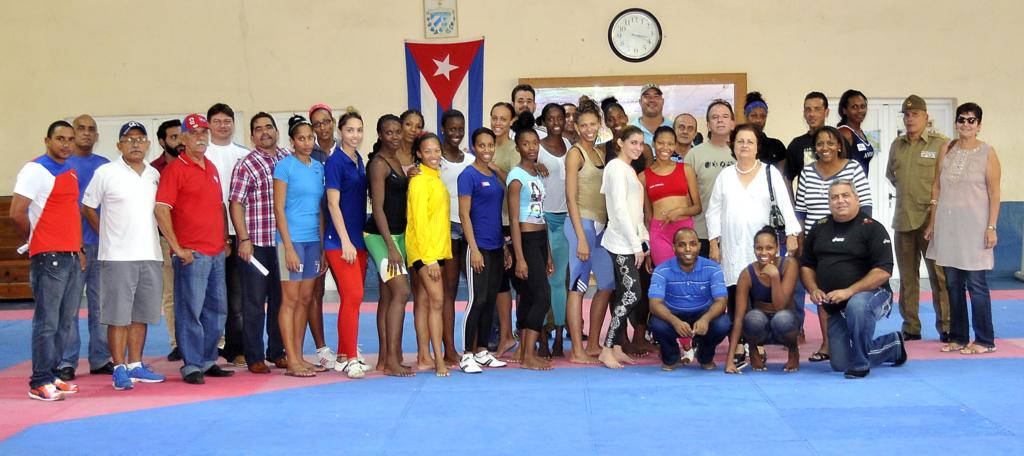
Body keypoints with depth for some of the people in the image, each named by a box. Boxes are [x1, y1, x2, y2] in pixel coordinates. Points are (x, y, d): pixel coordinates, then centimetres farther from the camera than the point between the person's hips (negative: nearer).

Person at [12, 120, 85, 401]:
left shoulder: (71, 172, 17)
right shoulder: (36, 170, -8)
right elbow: (17, 213, -13)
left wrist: (77, 247, 16)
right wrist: (35, 242, -1)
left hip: (72, 257, 8)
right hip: (48, 257, -8)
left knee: (67, 322, 12)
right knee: (47, 322, -5)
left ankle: (52, 375, 21)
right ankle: (40, 383, 0)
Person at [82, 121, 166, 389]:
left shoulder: (155, 175, 10)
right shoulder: (105, 173, -3)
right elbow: (87, 208, 4)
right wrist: (108, 236, 4)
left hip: (150, 255, 5)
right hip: (118, 256, -5)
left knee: (141, 315, 10)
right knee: (118, 315, -2)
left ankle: (135, 365, 19)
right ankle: (119, 369, 3)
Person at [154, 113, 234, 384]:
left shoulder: (212, 168, 16)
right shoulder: (175, 169, -7)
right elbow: (161, 208, -14)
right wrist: (177, 248, -15)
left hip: (217, 252, 8)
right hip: (192, 254, -8)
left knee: (217, 310, 12)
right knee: (190, 311, -4)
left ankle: (208, 361, 23)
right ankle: (192, 367, 3)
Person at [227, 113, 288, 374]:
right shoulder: (246, 165, -4)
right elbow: (236, 204, -7)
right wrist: (244, 239, -13)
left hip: (283, 242, 5)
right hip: (256, 244, -5)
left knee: (281, 299, 11)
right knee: (255, 301, 1)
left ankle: (277, 352, 23)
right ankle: (254, 357, 8)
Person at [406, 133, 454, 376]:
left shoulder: (435, 178, 16)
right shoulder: (420, 180, -11)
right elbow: (419, 220, -16)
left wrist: (437, 253, 13)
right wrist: (430, 257, -19)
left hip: (436, 248, 8)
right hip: (424, 249, -8)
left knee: (424, 301, 10)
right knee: (436, 301, -13)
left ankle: (425, 358, 13)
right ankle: (439, 360, -13)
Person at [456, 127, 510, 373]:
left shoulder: (495, 175, 14)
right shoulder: (468, 175, -7)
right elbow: (464, 214, -12)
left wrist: (505, 247, 14)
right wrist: (474, 249, -17)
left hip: (497, 248, 7)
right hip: (479, 247, -7)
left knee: (491, 300, 9)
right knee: (477, 300, -6)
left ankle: (482, 352, 18)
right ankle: (467, 355, 1)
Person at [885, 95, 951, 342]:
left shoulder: (940, 144, -3)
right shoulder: (897, 145, 12)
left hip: (932, 218, -5)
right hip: (903, 219, 5)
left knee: (938, 274, -4)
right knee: (907, 276, 9)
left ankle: (945, 327, 4)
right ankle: (910, 328, 15)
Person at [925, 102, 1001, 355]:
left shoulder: (987, 153, -2)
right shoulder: (946, 150, 9)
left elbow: (994, 193, -4)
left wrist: (991, 227, -10)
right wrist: (932, 222, 9)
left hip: (973, 226, -4)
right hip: (947, 225, 4)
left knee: (976, 283, -3)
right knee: (953, 284, 8)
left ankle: (984, 340, 6)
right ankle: (958, 337, 17)